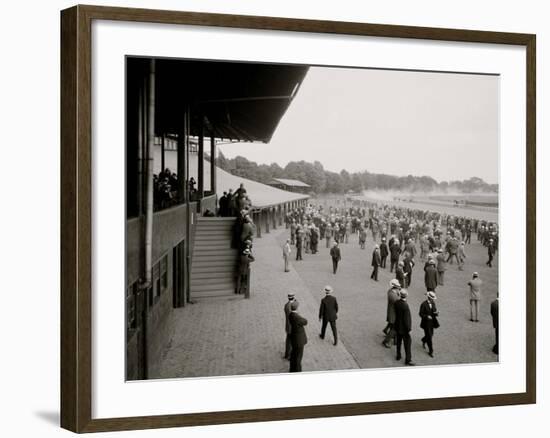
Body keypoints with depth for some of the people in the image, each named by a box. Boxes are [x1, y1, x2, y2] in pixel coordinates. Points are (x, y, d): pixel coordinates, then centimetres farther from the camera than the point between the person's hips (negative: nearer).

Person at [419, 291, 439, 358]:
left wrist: (436, 313, -15)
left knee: (430, 334, 20)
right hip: (426, 323, -7)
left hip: (432, 322, 7)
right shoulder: (424, 304, -17)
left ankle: (424, 341, 52)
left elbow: (434, 311, 9)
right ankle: (431, 351, 8)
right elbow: (420, 313, -13)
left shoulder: (433, 303, 2)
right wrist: (426, 316, -29)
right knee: (429, 336, -3)